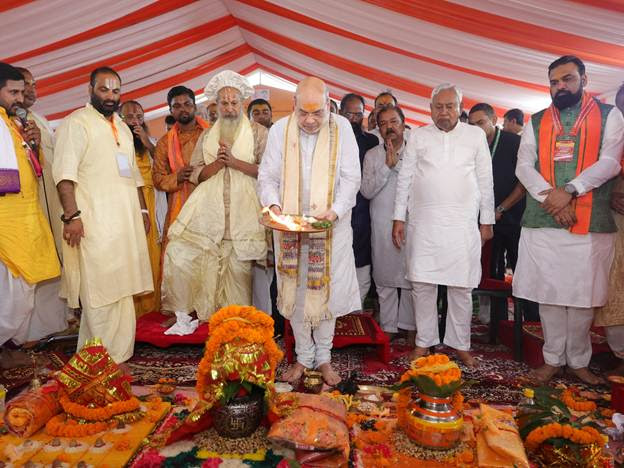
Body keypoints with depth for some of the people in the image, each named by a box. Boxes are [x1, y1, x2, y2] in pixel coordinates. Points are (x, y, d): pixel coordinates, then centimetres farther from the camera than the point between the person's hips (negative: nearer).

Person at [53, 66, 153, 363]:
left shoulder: (122, 127, 21)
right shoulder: (77, 122, -3)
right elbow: (65, 171, -13)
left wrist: (143, 210, 19)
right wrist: (72, 215, -22)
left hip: (127, 219, 7)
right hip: (95, 221, -7)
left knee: (121, 286, 11)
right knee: (100, 291, -5)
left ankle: (119, 352, 24)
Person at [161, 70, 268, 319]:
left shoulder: (258, 132, 5)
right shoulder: (207, 136, 16)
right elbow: (197, 175, 11)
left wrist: (234, 161, -12)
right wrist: (218, 162, -8)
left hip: (243, 213, -3)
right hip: (209, 212, 3)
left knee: (238, 269, 0)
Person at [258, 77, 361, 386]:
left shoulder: (342, 128, -2)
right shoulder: (280, 130, 1)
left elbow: (351, 178, -3)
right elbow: (267, 176, 3)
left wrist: (335, 211, -18)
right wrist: (273, 204, -16)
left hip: (330, 226, -1)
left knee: (325, 290, 5)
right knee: (295, 291, 8)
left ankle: (324, 357, 24)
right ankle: (303, 356, 25)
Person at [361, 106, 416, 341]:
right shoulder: (371, 156, 8)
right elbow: (366, 191, -5)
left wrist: (398, 163, -7)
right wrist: (387, 166, -10)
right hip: (382, 226, 1)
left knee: (410, 277, 3)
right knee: (385, 278, 7)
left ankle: (410, 327, 17)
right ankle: (388, 327, 19)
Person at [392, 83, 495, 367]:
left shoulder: (476, 135, 8)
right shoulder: (418, 136, 8)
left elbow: (485, 181, 9)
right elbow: (405, 178, 7)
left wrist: (487, 221, 5)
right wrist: (399, 218, 2)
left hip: (463, 223, 0)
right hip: (423, 223, 1)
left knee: (461, 286, 4)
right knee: (422, 284, 3)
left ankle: (460, 344, 20)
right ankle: (424, 342, 18)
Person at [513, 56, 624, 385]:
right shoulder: (536, 122, 14)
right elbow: (524, 166, 4)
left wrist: (569, 191, -17)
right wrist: (549, 196, -11)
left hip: (591, 222, -1)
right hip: (542, 222, 1)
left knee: (582, 295, 5)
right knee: (548, 293, 5)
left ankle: (578, 361, 22)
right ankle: (553, 358, 19)